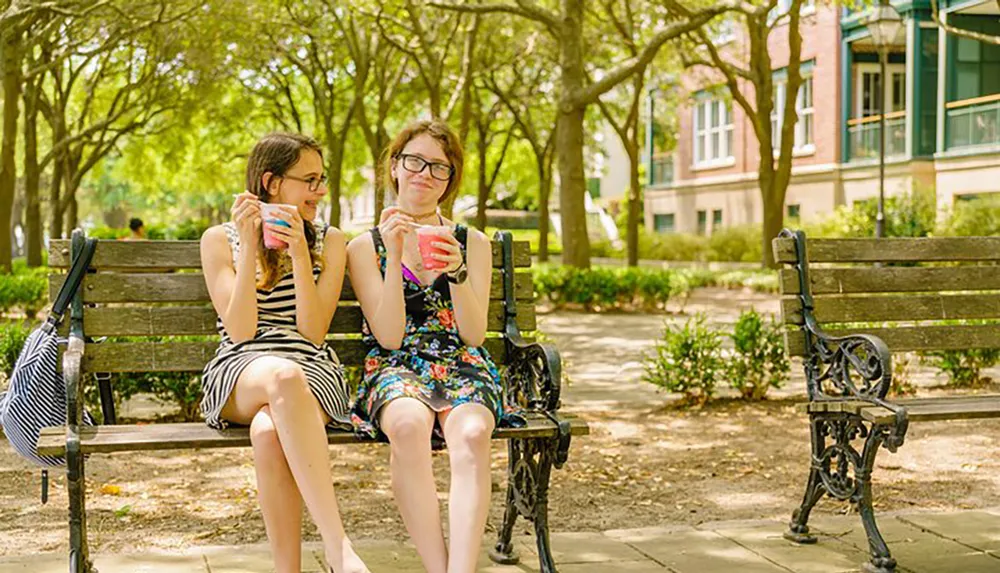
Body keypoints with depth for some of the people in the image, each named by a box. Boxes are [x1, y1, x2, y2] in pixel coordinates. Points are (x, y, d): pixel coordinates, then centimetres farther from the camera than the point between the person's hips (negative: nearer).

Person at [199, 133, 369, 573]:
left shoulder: (328, 241, 11)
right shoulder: (219, 240, 9)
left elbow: (313, 332, 0)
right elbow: (240, 331, -3)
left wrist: (299, 252, -8)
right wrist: (249, 248, -9)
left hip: (312, 372, 1)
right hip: (239, 374, -1)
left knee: (270, 430, -38)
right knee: (283, 376, -41)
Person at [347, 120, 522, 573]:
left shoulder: (472, 243, 14)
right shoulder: (365, 247, 10)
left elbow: (474, 335, 4)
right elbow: (389, 337, -2)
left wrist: (457, 271, -11)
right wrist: (394, 257, -10)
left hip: (462, 367, 1)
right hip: (395, 367, -1)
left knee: (471, 433, -36)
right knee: (409, 424, -39)